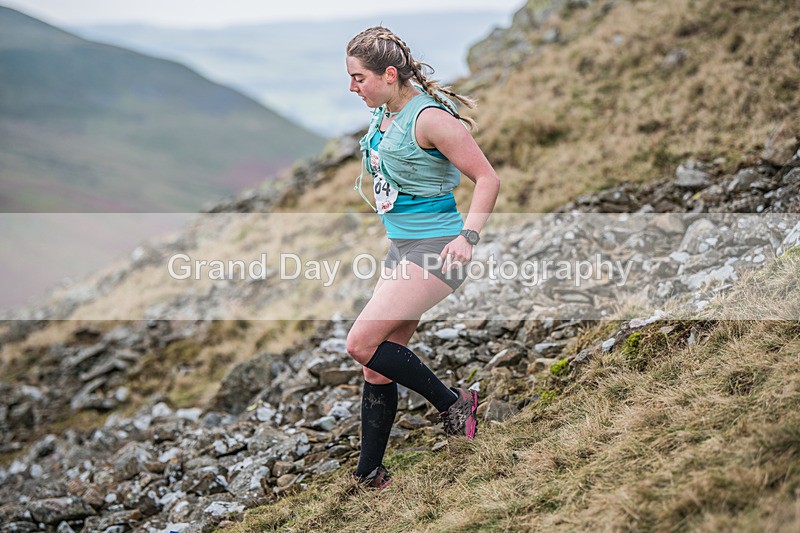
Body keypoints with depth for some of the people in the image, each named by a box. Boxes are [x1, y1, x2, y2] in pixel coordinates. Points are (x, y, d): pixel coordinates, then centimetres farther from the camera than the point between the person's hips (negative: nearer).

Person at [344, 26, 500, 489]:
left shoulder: (429, 118, -18)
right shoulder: (383, 114, 8)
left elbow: (488, 178, -17)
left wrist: (469, 235, -26)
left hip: (435, 250, -9)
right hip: (402, 247, 9)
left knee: (363, 342, -15)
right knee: (379, 367, 7)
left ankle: (452, 402, 1)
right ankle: (370, 474, 17)